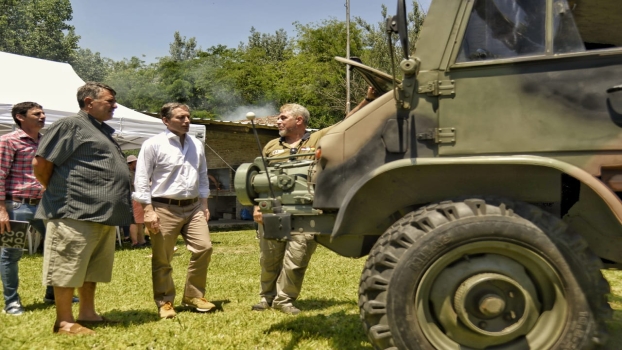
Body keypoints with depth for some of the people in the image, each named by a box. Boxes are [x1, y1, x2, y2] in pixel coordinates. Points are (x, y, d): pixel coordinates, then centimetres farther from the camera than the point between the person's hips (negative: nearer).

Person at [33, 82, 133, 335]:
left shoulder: (102, 131, 20)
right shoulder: (71, 125, -7)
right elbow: (41, 164, -10)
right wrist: (60, 192, 3)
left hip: (102, 213, 9)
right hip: (76, 212, -9)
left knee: (93, 268, 15)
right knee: (68, 268, 0)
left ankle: (87, 313, 25)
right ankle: (64, 321, 9)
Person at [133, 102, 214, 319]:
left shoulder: (197, 145, 11)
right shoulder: (153, 145, -6)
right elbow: (142, 180, -8)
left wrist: (204, 205, 14)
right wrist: (148, 211, -13)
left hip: (193, 207, 5)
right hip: (165, 209, -5)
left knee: (204, 247, -3)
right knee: (162, 259, 3)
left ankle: (193, 295, 14)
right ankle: (165, 302, 19)